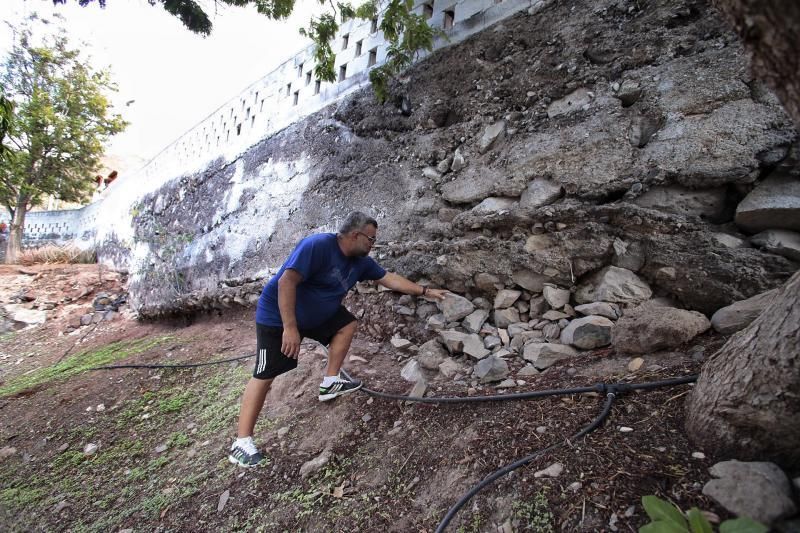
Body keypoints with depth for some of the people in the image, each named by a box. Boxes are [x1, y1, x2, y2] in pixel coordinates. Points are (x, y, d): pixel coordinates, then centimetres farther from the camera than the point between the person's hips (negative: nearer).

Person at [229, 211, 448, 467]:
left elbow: (390, 278, 5)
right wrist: (290, 328, -35)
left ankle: (330, 383, 11)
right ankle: (241, 443, 0)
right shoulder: (318, 245, -29)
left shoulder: (360, 261, -3)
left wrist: (425, 291, 5)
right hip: (277, 314, -8)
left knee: (348, 325, 3)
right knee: (265, 375, -8)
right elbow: (286, 281, -34)